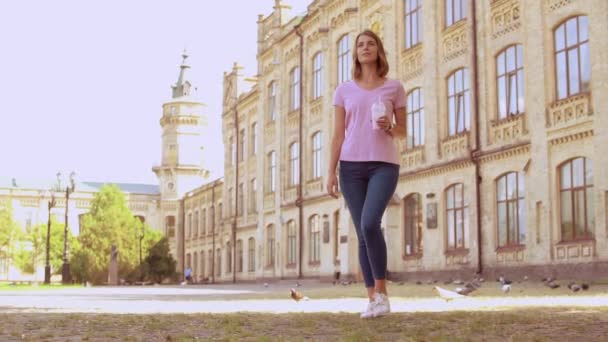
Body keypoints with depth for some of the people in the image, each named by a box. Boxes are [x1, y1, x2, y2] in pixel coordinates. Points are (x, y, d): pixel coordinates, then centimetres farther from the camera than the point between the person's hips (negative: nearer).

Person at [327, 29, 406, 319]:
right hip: (351, 166, 2)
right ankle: (372, 298, 6)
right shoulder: (344, 90, 10)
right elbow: (338, 135, 9)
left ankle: (382, 292, -8)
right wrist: (331, 172, 2)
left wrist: (389, 128, -11)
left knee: (370, 224, -22)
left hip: (384, 164, -2)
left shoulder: (394, 87, 7)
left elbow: (403, 131, 12)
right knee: (362, 232, 0)